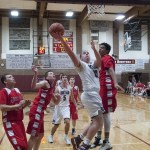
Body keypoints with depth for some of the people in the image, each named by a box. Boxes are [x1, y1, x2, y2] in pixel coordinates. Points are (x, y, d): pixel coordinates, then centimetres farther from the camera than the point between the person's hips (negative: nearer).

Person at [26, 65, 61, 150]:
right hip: (36, 111, -10)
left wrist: (58, 98, 3)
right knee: (34, 136, -3)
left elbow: (56, 102, 25)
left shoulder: (51, 88, 18)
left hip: (40, 111, 10)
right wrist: (36, 74, -40)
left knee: (40, 135, 19)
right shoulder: (45, 83, -7)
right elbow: (33, 86, -28)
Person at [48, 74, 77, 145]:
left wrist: (76, 106, 11)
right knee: (56, 124, 7)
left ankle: (66, 137, 6)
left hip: (66, 107, 2)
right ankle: (51, 136, 34)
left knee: (67, 122, -18)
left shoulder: (70, 88, 0)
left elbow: (72, 98, 11)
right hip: (59, 107, -1)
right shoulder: (58, 88, -9)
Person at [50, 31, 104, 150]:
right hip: (90, 95, -8)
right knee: (98, 121, -12)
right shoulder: (81, 65, 1)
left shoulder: (94, 65, 20)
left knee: (95, 122, 14)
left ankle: (78, 139, 23)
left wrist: (94, 49, -17)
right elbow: (71, 54, -14)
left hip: (95, 95, 8)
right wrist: (61, 39, -25)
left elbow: (99, 60, -2)